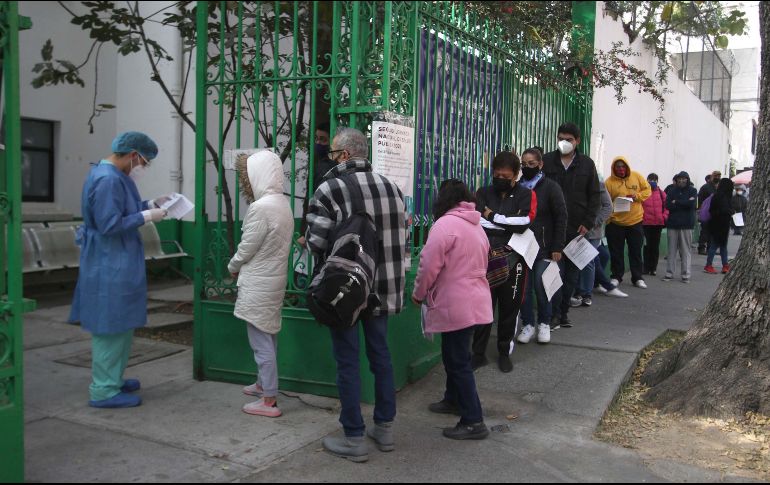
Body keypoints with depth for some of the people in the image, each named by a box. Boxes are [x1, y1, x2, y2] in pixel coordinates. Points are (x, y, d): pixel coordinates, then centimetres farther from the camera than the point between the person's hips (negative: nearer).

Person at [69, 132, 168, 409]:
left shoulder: (115, 176, 11)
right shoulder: (108, 180, -22)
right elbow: (110, 224, -25)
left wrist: (152, 204, 11)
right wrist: (147, 216, -19)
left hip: (118, 263, 11)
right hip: (109, 266, -11)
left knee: (120, 324, 18)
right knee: (110, 326, -3)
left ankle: (112, 380, 30)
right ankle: (103, 391, 6)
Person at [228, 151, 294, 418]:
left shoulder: (261, 207, -21)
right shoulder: (283, 203, 6)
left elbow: (247, 248, -16)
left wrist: (232, 267, 4)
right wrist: (241, 267, 11)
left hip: (258, 283, -9)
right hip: (273, 278, 9)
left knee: (261, 341, -2)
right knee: (268, 336, 21)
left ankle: (269, 400, 4)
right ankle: (264, 383, 36)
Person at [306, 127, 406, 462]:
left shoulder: (330, 189, -13)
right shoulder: (390, 187, 4)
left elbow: (316, 241, -16)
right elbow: (400, 235, 5)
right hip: (383, 289, 5)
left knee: (347, 362, 4)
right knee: (380, 355, 16)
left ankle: (354, 440, 11)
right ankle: (385, 429, 27)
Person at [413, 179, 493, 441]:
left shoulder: (445, 224, -15)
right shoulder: (476, 225, 14)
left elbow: (429, 265, -18)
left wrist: (418, 294, -2)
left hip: (455, 305, -9)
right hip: (475, 299, 9)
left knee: (458, 361, -4)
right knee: (455, 355, 24)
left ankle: (474, 422, -1)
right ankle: (453, 400, 39)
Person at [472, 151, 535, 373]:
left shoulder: (526, 195, 2)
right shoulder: (483, 193, 7)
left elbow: (523, 223, -15)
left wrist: (492, 216, -9)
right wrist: (508, 224, -18)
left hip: (513, 260, -1)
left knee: (509, 308, 9)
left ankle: (504, 353, 24)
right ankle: (479, 353, 13)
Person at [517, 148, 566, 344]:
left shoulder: (551, 187, -2)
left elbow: (561, 218, -4)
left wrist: (557, 248, -9)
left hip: (544, 248, -3)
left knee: (541, 286, -1)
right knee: (524, 287, 3)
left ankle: (544, 324, 17)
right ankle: (528, 324, 16)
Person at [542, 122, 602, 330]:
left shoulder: (587, 164, 6)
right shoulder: (546, 161, 2)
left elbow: (595, 196, 7)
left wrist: (588, 223, -3)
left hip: (577, 228, 2)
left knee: (572, 272, 7)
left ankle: (564, 312, 17)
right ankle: (555, 314, 0)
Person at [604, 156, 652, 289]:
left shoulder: (637, 177, 0)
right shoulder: (609, 181, -7)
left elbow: (647, 190, 7)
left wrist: (637, 196, -13)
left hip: (635, 221, 2)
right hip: (615, 222, -2)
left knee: (636, 251, 9)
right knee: (616, 252, 7)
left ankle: (637, 278, 18)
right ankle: (616, 277, 20)